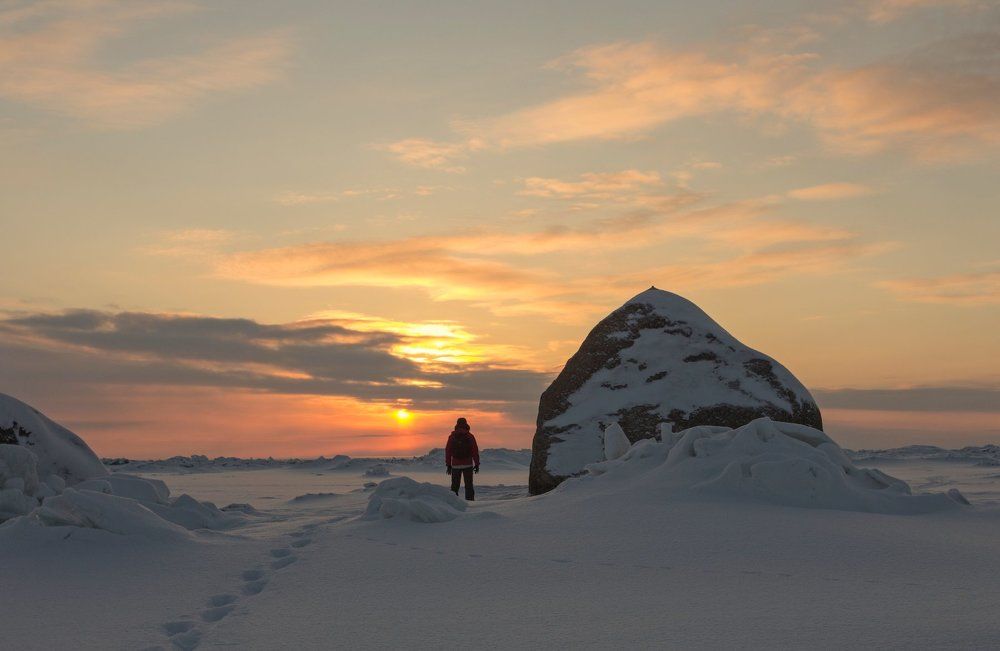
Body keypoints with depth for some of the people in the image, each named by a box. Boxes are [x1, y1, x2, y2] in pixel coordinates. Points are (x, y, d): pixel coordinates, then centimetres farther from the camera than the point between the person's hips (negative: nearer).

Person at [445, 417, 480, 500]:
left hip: (455, 465, 1)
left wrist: (448, 465, 7)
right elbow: (475, 451, -4)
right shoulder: (470, 436, -2)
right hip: (467, 465, -1)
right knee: (469, 486, 4)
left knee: (455, 486, 8)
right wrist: (477, 464, 2)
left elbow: (448, 451, 1)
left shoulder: (452, 437, 2)